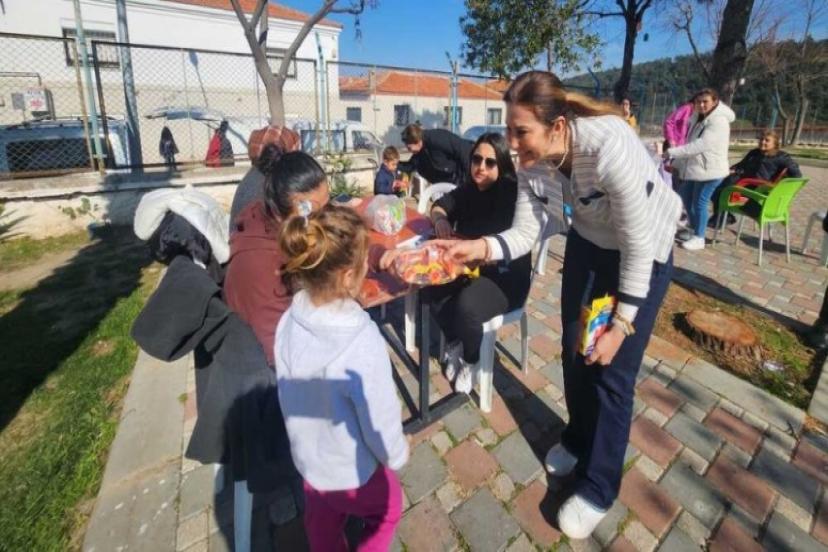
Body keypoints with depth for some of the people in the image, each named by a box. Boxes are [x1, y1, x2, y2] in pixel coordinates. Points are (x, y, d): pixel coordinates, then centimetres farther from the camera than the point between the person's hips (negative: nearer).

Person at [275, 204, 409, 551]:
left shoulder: (289, 321, -18)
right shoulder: (362, 342, -38)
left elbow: (290, 393, -3)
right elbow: (380, 419, -24)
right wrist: (396, 455, -2)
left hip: (306, 457, 5)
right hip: (352, 470, -5)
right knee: (388, 508, 28)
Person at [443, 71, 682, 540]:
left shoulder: (611, 147, -36)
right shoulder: (532, 163, -18)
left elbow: (638, 243, -29)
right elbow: (525, 233, -13)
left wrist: (622, 325, -25)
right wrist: (480, 247, -32)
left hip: (645, 253, -5)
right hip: (588, 244, 6)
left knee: (613, 372, -2)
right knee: (575, 350, 13)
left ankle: (598, 490, 21)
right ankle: (578, 440, 41)